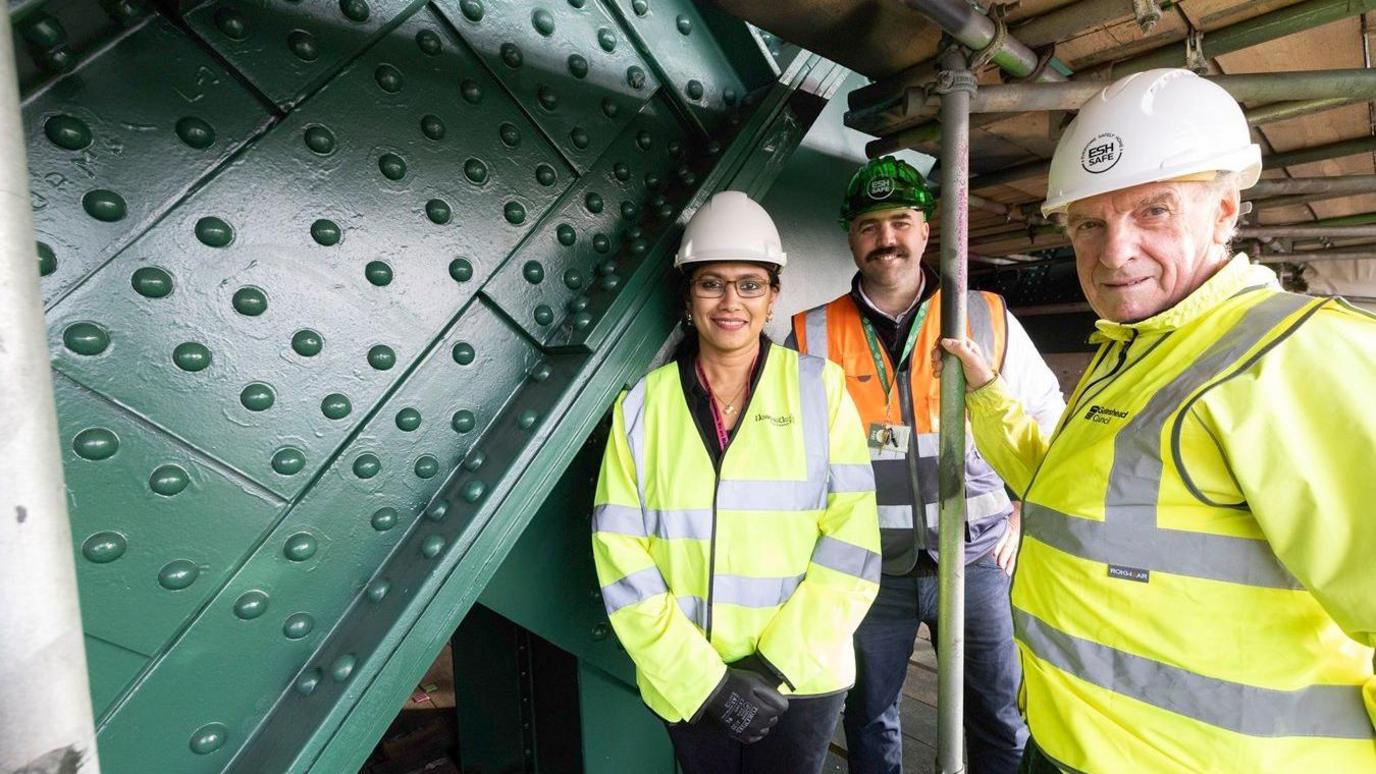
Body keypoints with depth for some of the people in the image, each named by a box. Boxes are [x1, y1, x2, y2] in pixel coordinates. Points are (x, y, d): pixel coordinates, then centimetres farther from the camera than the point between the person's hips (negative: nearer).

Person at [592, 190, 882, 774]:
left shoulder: (821, 388, -5)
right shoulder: (642, 406, -4)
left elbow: (851, 540, -8)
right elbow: (620, 556, -6)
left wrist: (775, 667, -12)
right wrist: (702, 678, -11)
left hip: (802, 678, 0)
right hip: (683, 684, 1)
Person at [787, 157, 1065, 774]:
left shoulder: (987, 318, -1)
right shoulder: (813, 335, -3)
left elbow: (1048, 417, 11)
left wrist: (1026, 513, 5)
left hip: (975, 559, 1)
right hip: (868, 566, 0)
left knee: (1004, 723, 16)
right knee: (870, 722, 18)